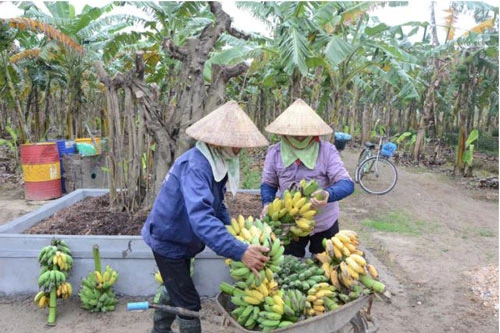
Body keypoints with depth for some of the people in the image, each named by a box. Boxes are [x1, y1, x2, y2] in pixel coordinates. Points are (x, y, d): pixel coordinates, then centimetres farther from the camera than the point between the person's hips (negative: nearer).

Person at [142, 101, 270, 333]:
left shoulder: (216, 163, -4)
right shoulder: (195, 166, -34)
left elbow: (216, 206, 6)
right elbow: (200, 217, -47)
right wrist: (239, 252, -52)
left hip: (180, 240, 10)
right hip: (167, 240, -9)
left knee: (176, 290, 28)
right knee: (188, 302, -1)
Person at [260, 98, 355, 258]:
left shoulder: (327, 150, -19)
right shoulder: (275, 152, -12)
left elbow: (347, 184, -24)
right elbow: (268, 184, 0)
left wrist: (329, 194, -45)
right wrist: (267, 204, -20)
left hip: (324, 224, -1)